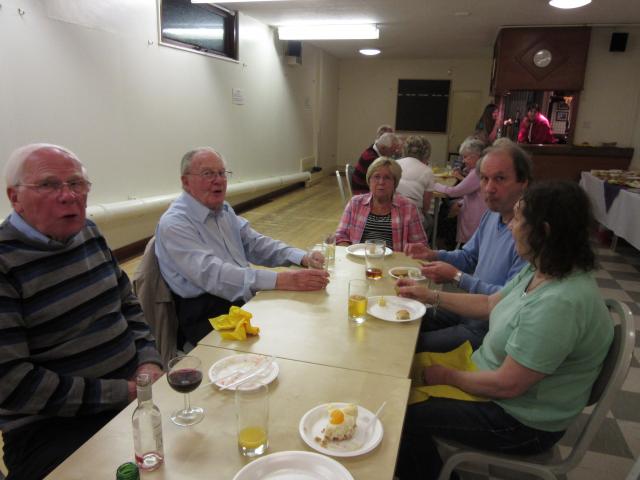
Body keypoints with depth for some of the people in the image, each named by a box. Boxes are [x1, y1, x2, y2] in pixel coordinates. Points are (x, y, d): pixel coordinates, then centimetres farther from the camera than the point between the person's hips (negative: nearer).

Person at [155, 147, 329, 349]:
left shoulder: (224, 210, 14)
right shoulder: (173, 224, -14)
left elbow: (255, 244, 12)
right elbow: (213, 274, -26)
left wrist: (303, 258, -7)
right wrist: (281, 280, -35)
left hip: (247, 300, 8)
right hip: (208, 317, -8)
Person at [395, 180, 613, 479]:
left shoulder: (559, 304, -35)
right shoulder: (540, 271, -4)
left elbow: (507, 385, -29)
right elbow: (490, 304, 11)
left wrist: (448, 376, -14)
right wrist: (431, 296, 9)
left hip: (521, 424, -8)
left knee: (407, 415, -4)